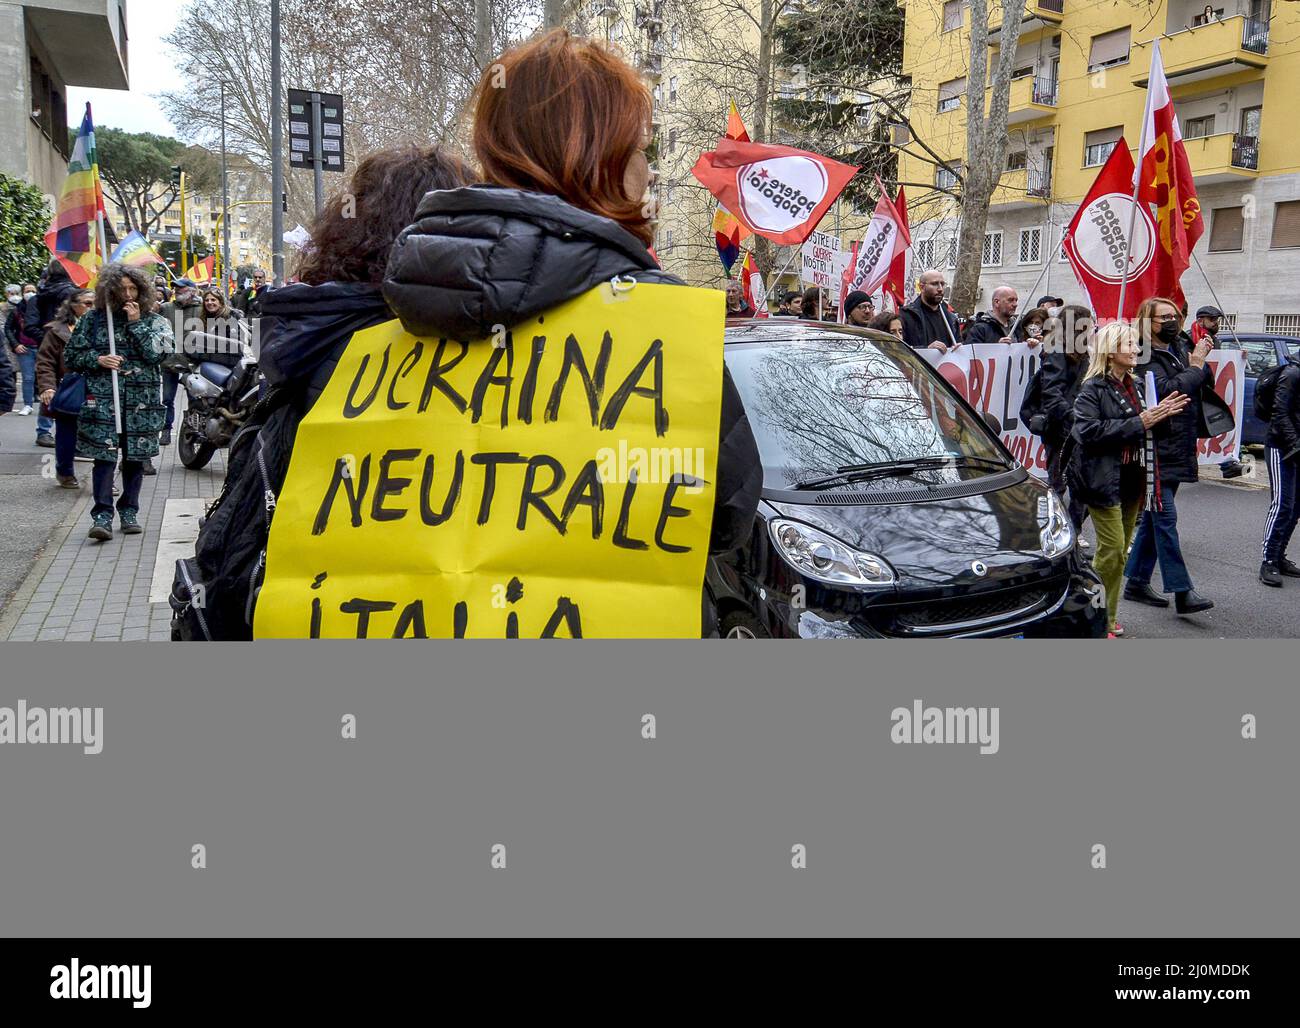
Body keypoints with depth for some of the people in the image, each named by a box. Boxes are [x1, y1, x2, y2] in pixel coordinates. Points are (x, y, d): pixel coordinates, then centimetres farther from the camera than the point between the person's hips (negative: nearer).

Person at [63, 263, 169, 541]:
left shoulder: (154, 321, 7)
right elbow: (71, 355, 10)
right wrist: (97, 360, -8)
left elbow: (157, 353, -9)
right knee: (104, 456, -8)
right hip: (102, 399, -1)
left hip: (142, 401, 1)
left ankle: (129, 512, 21)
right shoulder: (93, 319, 7)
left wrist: (136, 322, -9)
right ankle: (102, 516, -6)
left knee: (135, 458, 8)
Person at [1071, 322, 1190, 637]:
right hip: (1104, 480, -8)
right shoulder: (1093, 388, -9)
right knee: (1112, 550, -10)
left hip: (1131, 480, 8)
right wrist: (1138, 423, -19)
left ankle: (1107, 616, 21)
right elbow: (1088, 431, -22)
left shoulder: (1133, 386, 16)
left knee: (1120, 550, 12)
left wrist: (1159, 414, 5)